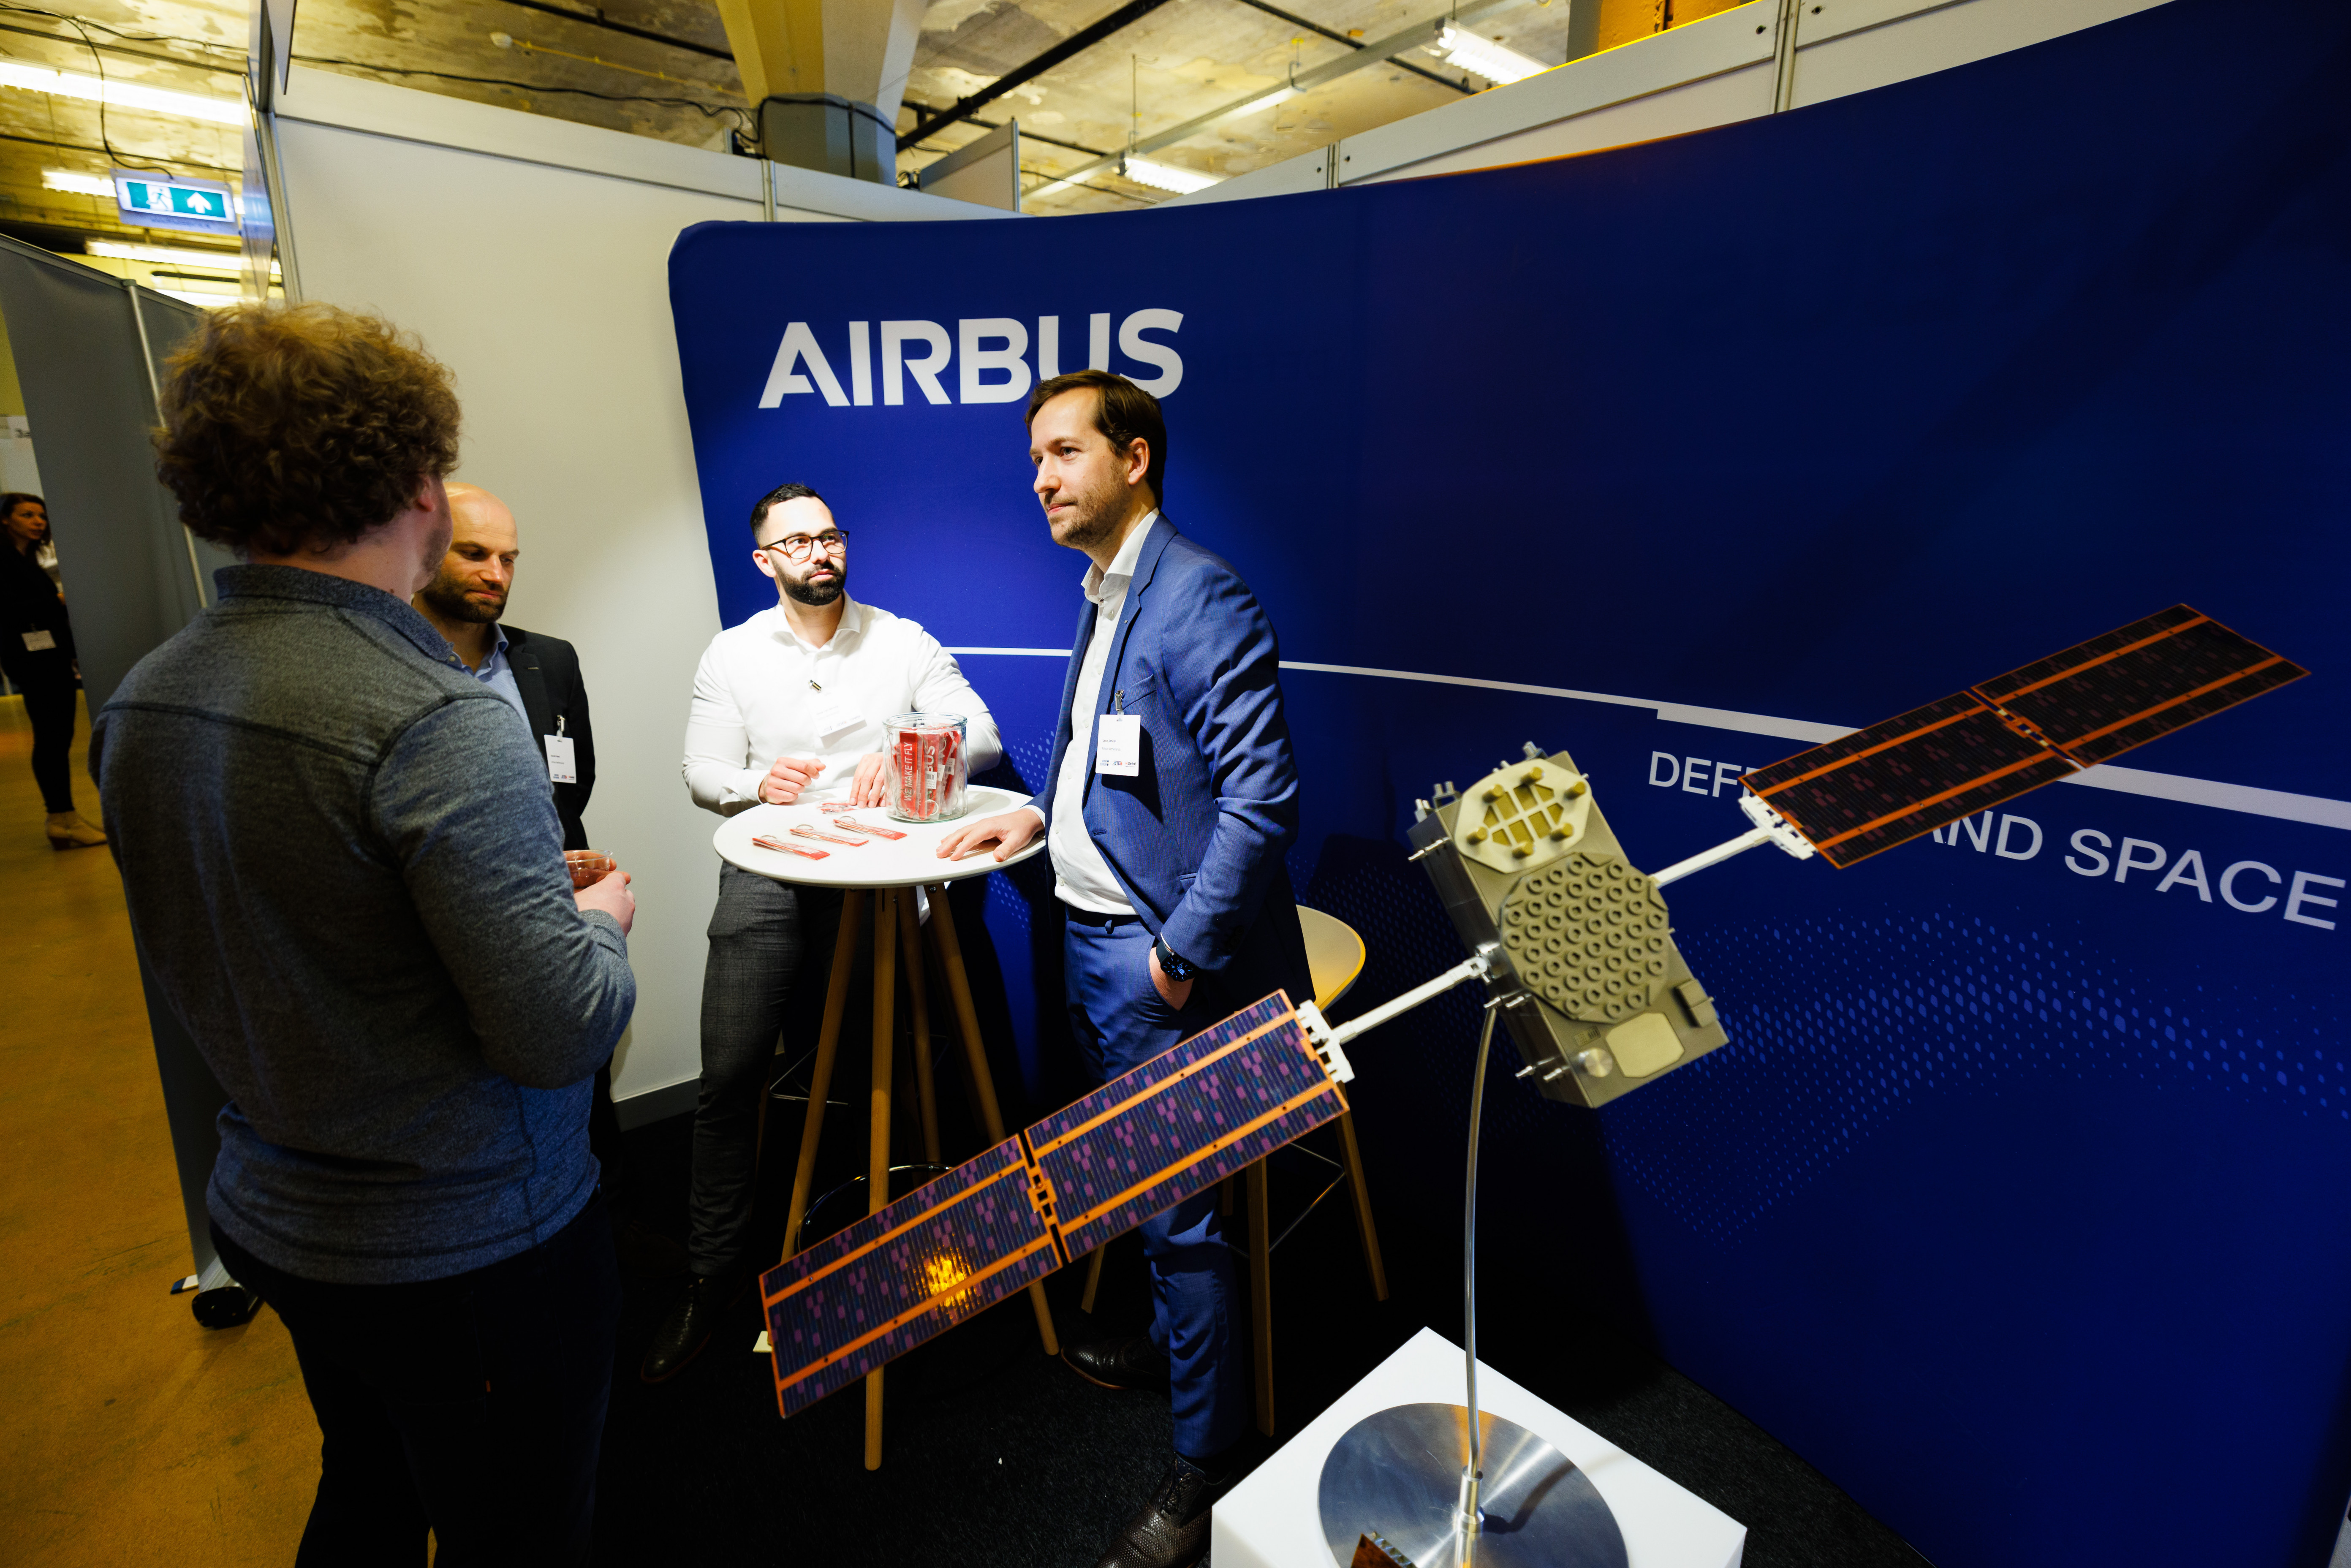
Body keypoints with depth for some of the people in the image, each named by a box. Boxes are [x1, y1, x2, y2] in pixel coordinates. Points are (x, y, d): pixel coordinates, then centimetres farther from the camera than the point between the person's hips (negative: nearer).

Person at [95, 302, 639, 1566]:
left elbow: (191, 965, 10)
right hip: (471, 1250, -7)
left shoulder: (139, 700, -2)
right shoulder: (435, 721, -28)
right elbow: (561, 1032, -27)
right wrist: (603, 922, -6)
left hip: (273, 1218, 8)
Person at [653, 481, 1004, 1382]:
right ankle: (715, 1270, 11)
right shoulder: (732, 654, 12)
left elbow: (982, 737, 2)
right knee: (729, 1075, -6)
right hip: (767, 873, 1)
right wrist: (758, 782, -16)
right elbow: (704, 774, 7)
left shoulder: (902, 641, 9)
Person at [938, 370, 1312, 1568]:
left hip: (1161, 960, -9)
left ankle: (1206, 1462, 26)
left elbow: (1260, 798, -24)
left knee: (1175, 1202, 4)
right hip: (1094, 934, 9)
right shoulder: (1104, 594, 13)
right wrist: (1043, 814, 10)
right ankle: (1169, 1345, 48)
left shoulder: (1200, 600, -18)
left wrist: (1181, 951, -22)